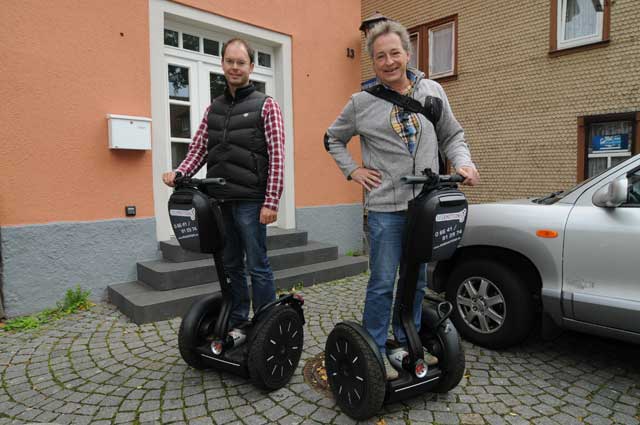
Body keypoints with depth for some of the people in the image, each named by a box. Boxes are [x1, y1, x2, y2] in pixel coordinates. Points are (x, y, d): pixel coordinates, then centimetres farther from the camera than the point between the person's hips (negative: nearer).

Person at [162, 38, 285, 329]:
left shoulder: (266, 105, 0)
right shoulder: (213, 108, 16)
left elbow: (277, 157, -8)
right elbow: (198, 148, 14)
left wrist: (271, 201, -15)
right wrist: (179, 173, -6)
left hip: (250, 201, -5)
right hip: (219, 201, 6)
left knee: (257, 267, 2)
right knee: (230, 265, 15)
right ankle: (236, 322, 30)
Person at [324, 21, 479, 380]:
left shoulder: (433, 92, 8)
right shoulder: (362, 102, 2)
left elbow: (452, 136, 16)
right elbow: (334, 139, 14)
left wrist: (463, 163, -3)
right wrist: (353, 170, 1)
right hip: (385, 207, -3)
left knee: (417, 281, 14)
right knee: (383, 283, 1)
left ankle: (408, 344, 33)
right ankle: (375, 352, 18)